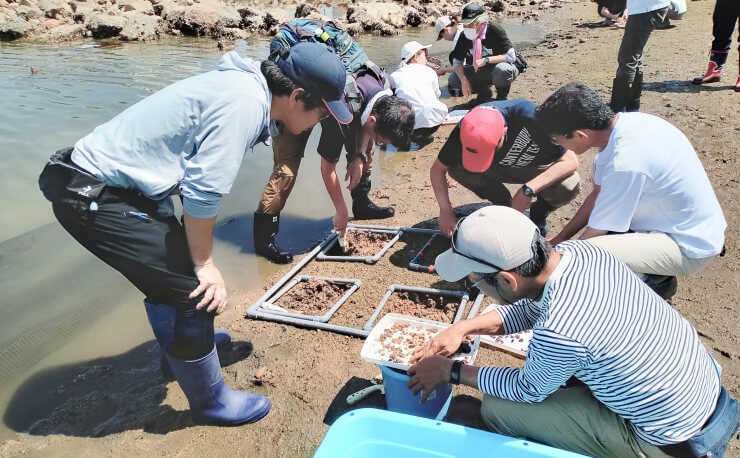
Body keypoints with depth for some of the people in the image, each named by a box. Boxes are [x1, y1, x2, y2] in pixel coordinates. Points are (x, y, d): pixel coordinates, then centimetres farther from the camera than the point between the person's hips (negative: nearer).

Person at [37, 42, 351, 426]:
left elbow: (196, 175, 9)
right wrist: (204, 264, -10)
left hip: (111, 181, 10)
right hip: (94, 196, -10)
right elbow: (203, 192, -24)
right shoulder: (244, 103, -23)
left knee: (171, 269, 26)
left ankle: (185, 343, 50)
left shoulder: (244, 86, 6)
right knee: (192, 290, -6)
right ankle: (210, 401, 14)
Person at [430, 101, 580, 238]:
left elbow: (571, 161, -33)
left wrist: (528, 190, -42)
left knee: (569, 185, -34)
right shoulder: (466, 130, -29)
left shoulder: (530, 117, -38)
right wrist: (446, 210, -27)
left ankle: (538, 213, -1)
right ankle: (504, 206, -1)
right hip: (499, 170, 3)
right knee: (456, 168, -24)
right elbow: (437, 169, -17)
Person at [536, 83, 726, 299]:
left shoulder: (625, 163, -32)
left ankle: (654, 281, 2)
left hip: (689, 244, -9)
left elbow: (596, 232, -19)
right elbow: (598, 193, 7)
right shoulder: (623, 123, -6)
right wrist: (559, 239, 11)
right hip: (690, 224, 9)